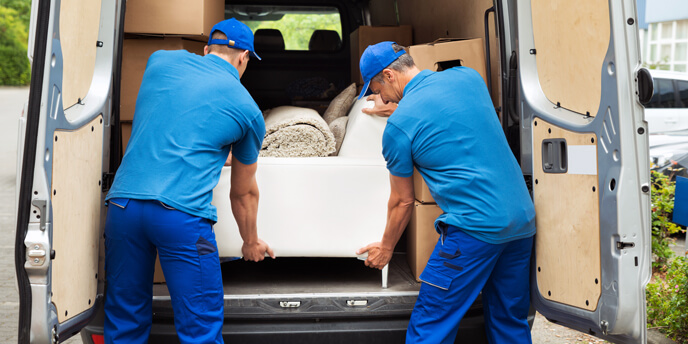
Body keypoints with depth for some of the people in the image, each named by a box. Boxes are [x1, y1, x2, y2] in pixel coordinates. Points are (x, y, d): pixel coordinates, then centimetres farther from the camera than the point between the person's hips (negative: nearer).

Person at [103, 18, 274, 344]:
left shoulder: (161, 60, 16)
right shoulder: (248, 110, 8)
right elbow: (243, 192, 18)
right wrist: (251, 243, 35)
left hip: (122, 203, 5)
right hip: (182, 212, -4)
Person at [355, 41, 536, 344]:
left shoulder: (399, 124, -6)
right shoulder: (468, 76, 9)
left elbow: (402, 201, 5)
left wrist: (386, 247, 22)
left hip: (477, 228, -7)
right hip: (524, 217, 7)